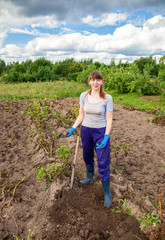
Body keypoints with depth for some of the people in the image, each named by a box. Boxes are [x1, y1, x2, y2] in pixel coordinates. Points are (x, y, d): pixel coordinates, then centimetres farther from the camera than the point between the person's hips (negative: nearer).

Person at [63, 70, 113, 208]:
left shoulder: (107, 98, -12)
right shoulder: (84, 96, -3)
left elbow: (109, 120, -9)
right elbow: (81, 116, 4)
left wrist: (106, 137, -18)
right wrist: (72, 129, -5)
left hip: (101, 132, -3)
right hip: (86, 131, 4)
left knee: (103, 163, 0)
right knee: (87, 157, 22)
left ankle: (107, 193, 19)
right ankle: (89, 177, 51)